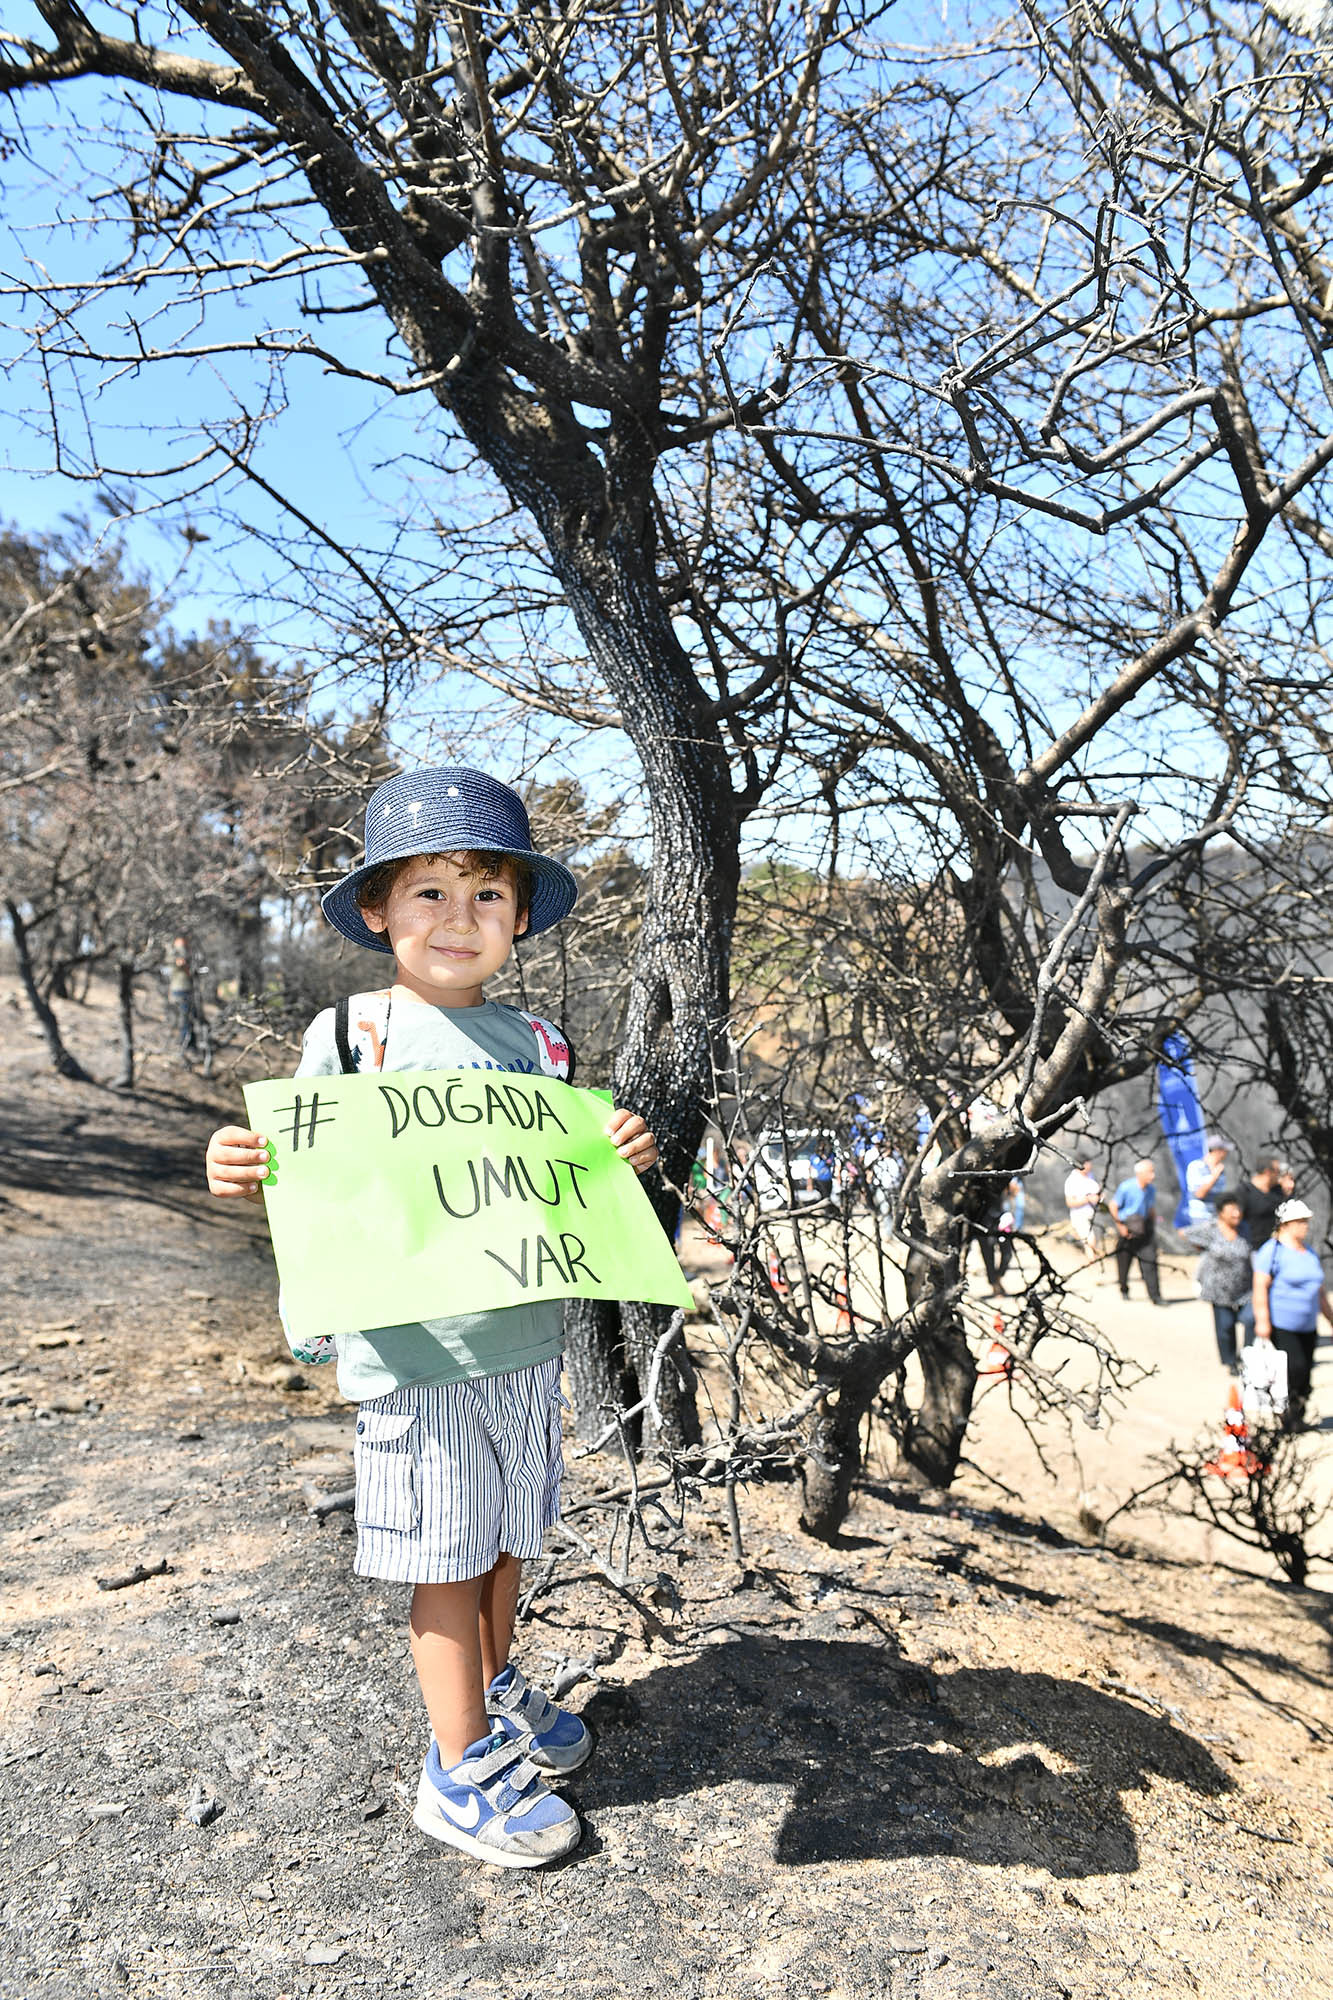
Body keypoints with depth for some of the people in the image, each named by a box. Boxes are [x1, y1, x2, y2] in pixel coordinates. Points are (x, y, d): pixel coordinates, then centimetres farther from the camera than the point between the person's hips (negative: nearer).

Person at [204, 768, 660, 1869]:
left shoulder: (532, 1041, 5)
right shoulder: (348, 1034, -6)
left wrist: (621, 1155, -8)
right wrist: (244, 1172, -21)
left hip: (526, 1340, 4)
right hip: (413, 1352, -4)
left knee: (509, 1536, 20)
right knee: (446, 1557, 7)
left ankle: (495, 1686, 44)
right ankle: (462, 1767, 25)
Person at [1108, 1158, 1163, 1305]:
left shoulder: (1151, 1189, 0)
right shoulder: (1126, 1187, -17)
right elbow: (1112, 1206, -9)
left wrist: (1153, 1226, 13)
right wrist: (1120, 1226, -8)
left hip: (1144, 1228, 3)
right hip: (1127, 1229, -3)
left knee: (1149, 1262, -8)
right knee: (1124, 1262, 9)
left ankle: (1155, 1296, -7)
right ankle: (1124, 1290, 32)